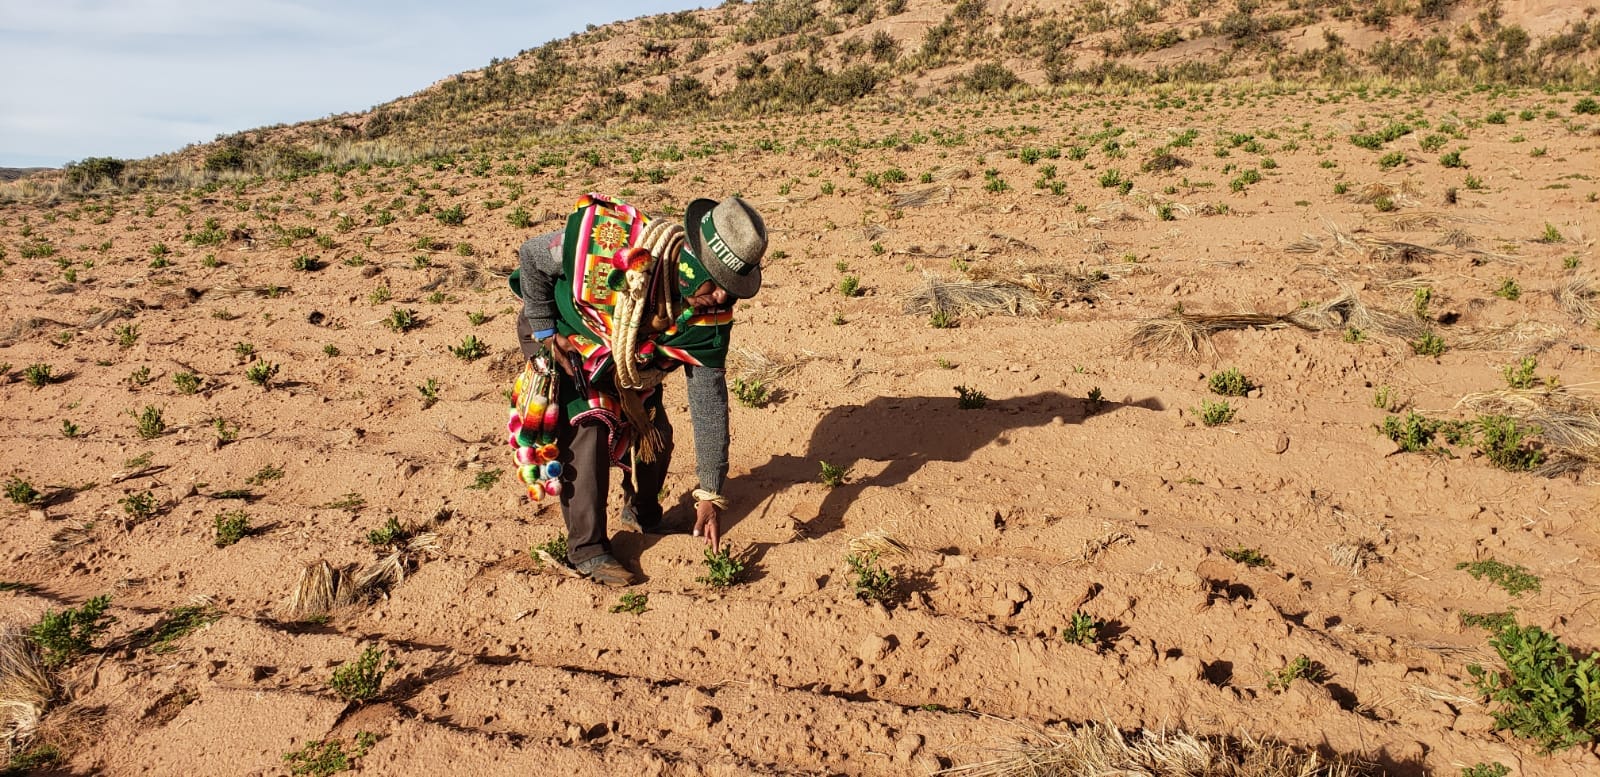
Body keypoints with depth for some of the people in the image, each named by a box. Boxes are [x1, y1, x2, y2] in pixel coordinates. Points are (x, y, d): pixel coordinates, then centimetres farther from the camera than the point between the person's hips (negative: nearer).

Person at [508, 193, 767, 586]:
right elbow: (531, 256, -21)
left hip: (630, 355, 4)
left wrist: (710, 494, -21)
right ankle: (587, 549, -3)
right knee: (587, 431, -18)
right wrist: (547, 335, -20)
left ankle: (643, 513, 31)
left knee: (655, 432, 1)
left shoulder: (708, 317, -29)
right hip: (560, 337, -4)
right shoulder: (608, 242, -42)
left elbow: (709, 402, -22)